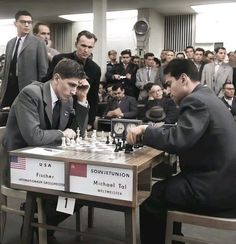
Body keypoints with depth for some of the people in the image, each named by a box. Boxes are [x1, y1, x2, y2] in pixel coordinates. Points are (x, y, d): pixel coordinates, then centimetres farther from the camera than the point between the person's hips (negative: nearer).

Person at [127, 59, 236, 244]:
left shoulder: (196, 101, -19)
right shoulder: (206, 96, 13)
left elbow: (177, 140, -30)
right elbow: (182, 133, 15)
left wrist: (145, 130, -15)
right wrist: (153, 133, 2)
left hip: (214, 186, -9)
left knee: (151, 201, 2)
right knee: (161, 189, 20)